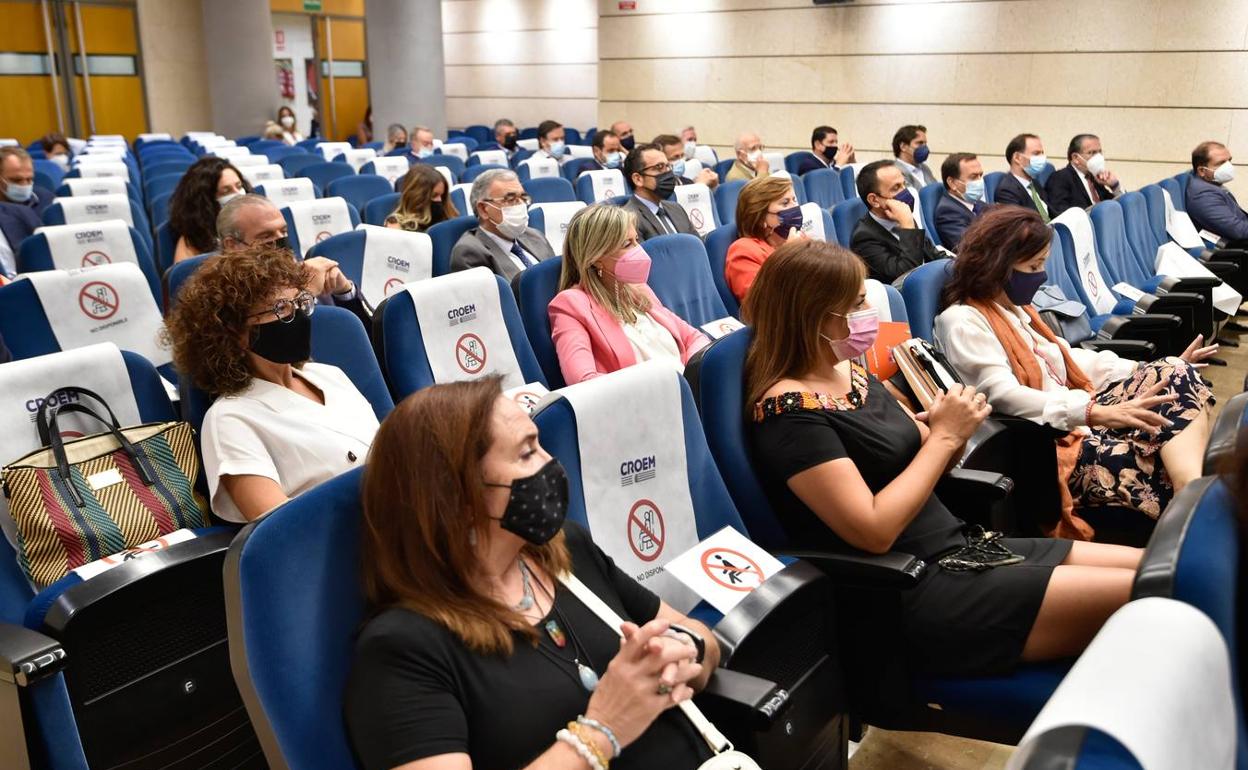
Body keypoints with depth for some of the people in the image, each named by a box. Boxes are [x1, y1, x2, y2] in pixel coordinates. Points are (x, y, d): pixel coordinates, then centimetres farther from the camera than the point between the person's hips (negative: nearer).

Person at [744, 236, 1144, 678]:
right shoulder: (788, 408, -18)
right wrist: (943, 436, -15)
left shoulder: (850, 370, 10)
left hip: (962, 548, 9)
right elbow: (874, 531, -23)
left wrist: (952, 431, -8)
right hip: (911, 598, -9)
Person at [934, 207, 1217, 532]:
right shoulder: (962, 321, -11)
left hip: (1078, 420, 9)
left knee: (1176, 377, -13)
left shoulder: (1016, 308, 20)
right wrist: (1095, 413, -33)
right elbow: (1002, 396, -24)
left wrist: (1160, 369, 14)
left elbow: (1067, 359, 24)